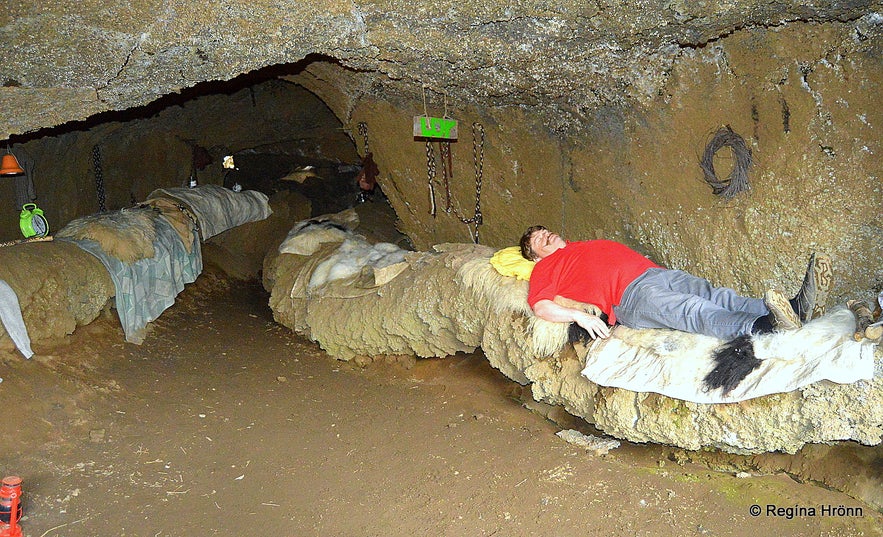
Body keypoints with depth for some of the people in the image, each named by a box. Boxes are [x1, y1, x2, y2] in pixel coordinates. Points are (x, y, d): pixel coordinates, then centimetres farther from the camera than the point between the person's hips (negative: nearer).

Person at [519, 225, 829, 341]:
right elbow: (540, 307, -2)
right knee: (692, 310, -34)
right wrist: (578, 314, -20)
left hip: (657, 273, 8)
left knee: (718, 297, -17)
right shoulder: (547, 267, 15)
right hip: (631, 296, -8)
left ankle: (795, 308, -36)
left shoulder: (589, 246, 40)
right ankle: (762, 326, -58)